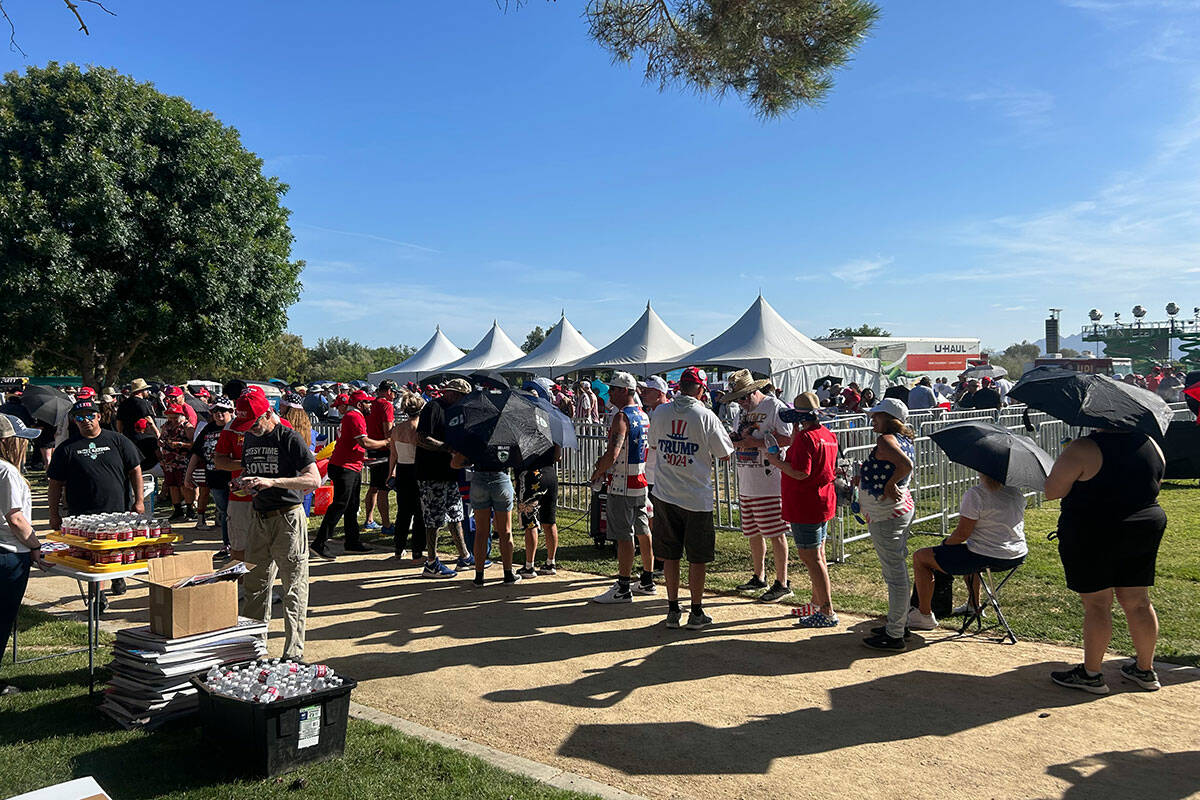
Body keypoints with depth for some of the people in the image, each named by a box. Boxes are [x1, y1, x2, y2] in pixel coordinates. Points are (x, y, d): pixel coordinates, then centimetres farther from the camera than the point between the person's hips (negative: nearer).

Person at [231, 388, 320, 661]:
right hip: (259, 517, 7)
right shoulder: (250, 438, 11)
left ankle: (294, 653, 4)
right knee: (254, 585, 12)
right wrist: (245, 481, 2)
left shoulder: (289, 438, -11)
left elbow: (314, 480, -18)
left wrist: (273, 481, -26)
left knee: (294, 588, -2)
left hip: (288, 518, -7)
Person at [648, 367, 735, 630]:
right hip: (697, 497, -4)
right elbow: (725, 454, -4)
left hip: (664, 495, 4)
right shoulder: (705, 417, -12)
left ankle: (673, 610, 19)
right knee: (697, 558, 8)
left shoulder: (660, 412, 0)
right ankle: (696, 613, 15)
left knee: (670, 555, 12)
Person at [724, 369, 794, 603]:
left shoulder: (775, 406, -8)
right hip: (746, 484, 8)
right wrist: (735, 440, -1)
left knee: (775, 533, -3)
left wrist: (757, 442, -19)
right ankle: (759, 577, 28)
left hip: (770, 483, -8)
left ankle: (782, 584, 5)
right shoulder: (743, 411, 17)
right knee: (752, 533, 14)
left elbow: (787, 439, -15)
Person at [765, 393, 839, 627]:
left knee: (811, 558, -4)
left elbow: (801, 473, -27)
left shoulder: (805, 437, -20)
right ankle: (818, 602, 31)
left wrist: (778, 462, -10)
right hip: (824, 503, 10)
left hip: (805, 506, -10)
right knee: (817, 555, 19)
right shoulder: (829, 435, 9)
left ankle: (828, 613, -1)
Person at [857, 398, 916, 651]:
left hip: (885, 516, -10)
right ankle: (897, 624, 30)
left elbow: (905, 465, -35)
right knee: (898, 570, 18)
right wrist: (864, 475, 18)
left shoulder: (885, 440, -18)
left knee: (894, 573, -3)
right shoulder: (906, 441, 11)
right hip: (903, 508, 10)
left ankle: (894, 635, 5)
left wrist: (889, 486, -20)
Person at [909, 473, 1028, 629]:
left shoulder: (974, 494, -18)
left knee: (920, 557, 5)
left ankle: (925, 615, 11)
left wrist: (945, 543, 1)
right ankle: (973, 605, 46)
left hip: (987, 558, -8)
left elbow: (962, 533, -19)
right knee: (969, 554, 40)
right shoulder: (1017, 492, 5)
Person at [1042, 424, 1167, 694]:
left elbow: (1051, 492, -13)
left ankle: (1091, 674, 11)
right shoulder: (1152, 446, 3)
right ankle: (1145, 670, 27)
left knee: (1096, 603, 2)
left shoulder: (1083, 450, -18)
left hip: (1091, 536, -6)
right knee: (1138, 601, 15)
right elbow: (1155, 488, 18)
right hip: (1144, 531, 6)